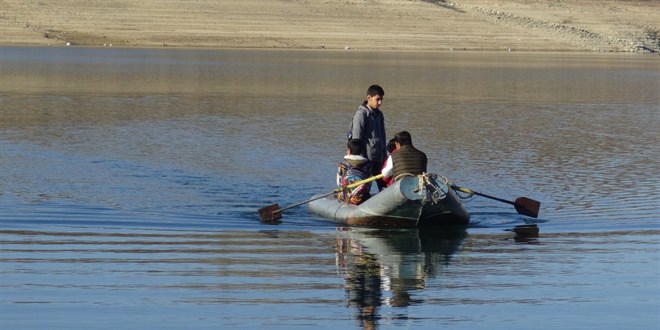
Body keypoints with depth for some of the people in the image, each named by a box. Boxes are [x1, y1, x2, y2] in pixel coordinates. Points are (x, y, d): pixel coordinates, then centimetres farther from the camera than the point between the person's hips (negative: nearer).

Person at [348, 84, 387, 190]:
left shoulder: (379, 114, 15)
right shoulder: (361, 114, -10)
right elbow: (356, 138, -13)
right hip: (366, 157, -8)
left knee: (383, 184, 8)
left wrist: (384, 156, 20)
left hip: (378, 158, 8)